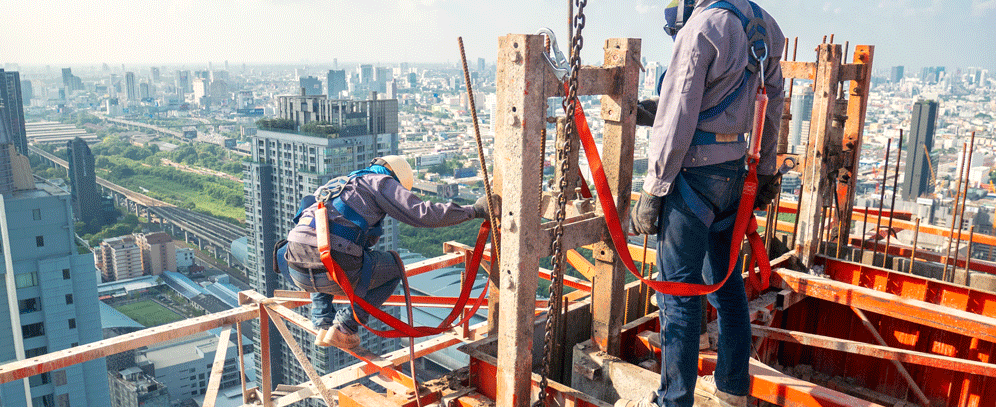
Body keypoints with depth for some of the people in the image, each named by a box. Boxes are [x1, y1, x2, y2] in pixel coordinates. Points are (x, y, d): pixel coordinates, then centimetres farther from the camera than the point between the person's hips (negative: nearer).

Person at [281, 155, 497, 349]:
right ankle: (344, 328, 12)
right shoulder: (380, 182, 9)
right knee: (394, 267, 22)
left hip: (297, 272, 7)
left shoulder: (338, 184, 33)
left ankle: (323, 325, 27)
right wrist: (474, 210, 7)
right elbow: (424, 213, -2)